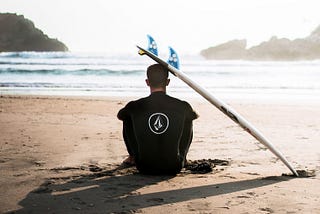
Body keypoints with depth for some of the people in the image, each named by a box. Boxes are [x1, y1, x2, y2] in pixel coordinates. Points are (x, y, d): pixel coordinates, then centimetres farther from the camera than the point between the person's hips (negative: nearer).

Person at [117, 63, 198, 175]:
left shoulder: (135, 106, -9)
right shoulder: (182, 106, -9)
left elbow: (120, 116, 17)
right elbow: (195, 115, 18)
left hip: (144, 167, 0)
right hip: (174, 168, 0)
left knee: (128, 120, 17)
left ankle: (133, 157, 36)